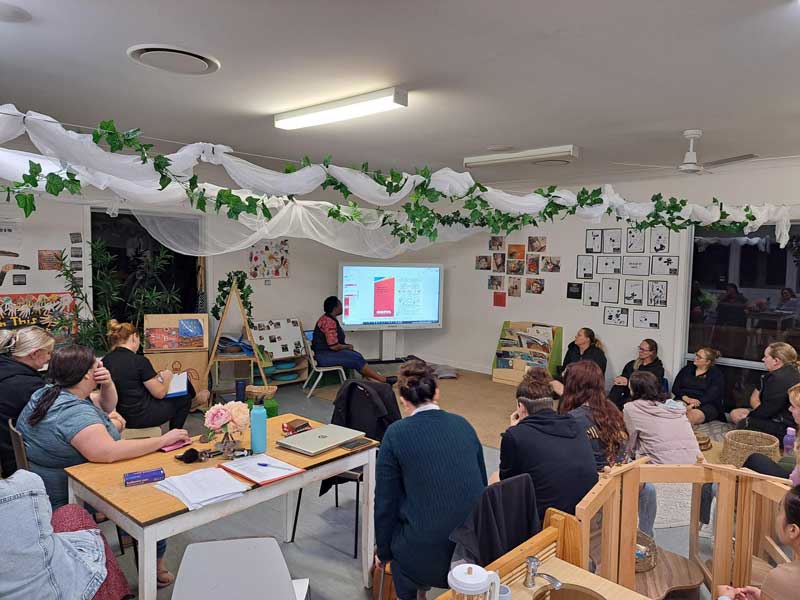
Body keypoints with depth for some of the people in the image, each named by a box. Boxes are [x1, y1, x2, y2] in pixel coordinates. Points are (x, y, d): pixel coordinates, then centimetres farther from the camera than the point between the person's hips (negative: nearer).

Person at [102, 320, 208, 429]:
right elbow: (160, 393, -14)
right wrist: (166, 377, 5)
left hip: (121, 416, 8)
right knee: (184, 398, 15)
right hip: (142, 417, -8)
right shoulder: (139, 361, -21)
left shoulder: (105, 361, 0)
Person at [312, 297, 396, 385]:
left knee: (357, 356, -3)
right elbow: (334, 346, -25)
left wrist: (346, 346, 6)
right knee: (357, 359, -16)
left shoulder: (329, 319, 13)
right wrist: (347, 346, -7)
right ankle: (383, 380, -11)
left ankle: (376, 381, -14)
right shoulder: (329, 322, -21)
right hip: (324, 356, -10)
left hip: (328, 352, 10)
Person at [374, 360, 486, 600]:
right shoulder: (463, 424, 3)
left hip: (427, 552, -4)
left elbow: (386, 501, -2)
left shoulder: (396, 434, -8)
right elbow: (481, 484, 12)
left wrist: (383, 551, 13)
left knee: (396, 535, 28)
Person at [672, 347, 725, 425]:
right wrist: (686, 398, -11)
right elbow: (675, 388, 11)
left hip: (706, 405, -3)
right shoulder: (687, 369, 19)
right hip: (684, 400, 3)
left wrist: (694, 404, -22)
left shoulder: (716, 374, 7)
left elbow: (712, 396, -7)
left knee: (692, 415, -39)